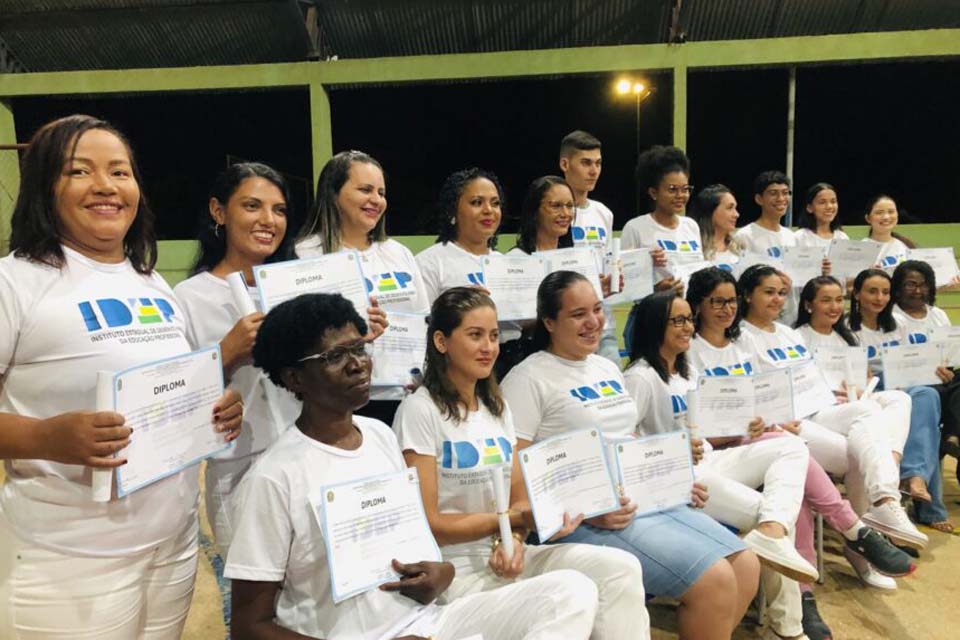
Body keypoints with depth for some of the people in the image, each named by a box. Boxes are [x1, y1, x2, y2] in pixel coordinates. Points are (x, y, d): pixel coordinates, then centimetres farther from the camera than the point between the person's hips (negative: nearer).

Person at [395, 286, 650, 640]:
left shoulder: (498, 408, 13)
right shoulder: (419, 410, -10)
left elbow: (520, 499, 10)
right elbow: (425, 523, -12)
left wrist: (514, 539, -11)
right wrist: (514, 519, -15)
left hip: (504, 554, 7)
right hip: (454, 568, -6)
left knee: (622, 568, -13)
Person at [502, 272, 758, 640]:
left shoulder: (608, 369, 17)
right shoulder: (528, 379, -10)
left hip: (649, 499, 9)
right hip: (585, 518, -8)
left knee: (745, 567, -1)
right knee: (714, 580, -18)